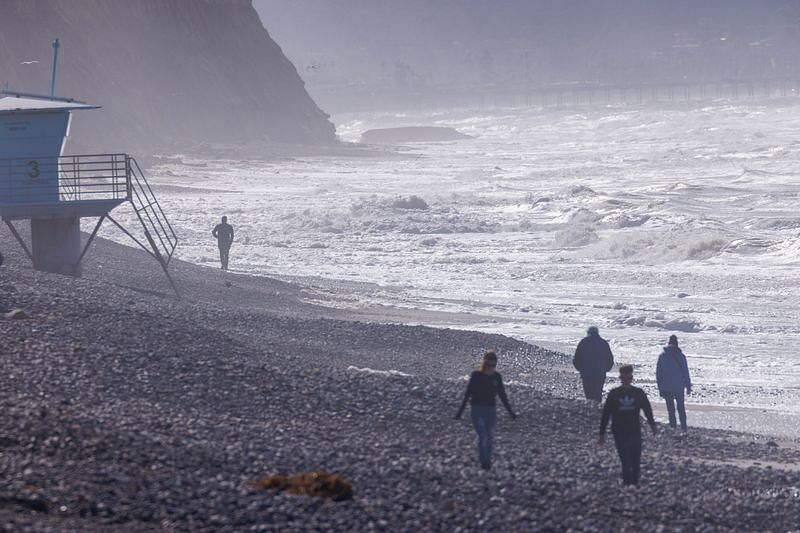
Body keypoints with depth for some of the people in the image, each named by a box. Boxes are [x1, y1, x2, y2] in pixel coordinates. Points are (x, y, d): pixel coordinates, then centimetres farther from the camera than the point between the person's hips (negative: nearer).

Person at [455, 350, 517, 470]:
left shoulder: (497, 377, 1)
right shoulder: (476, 375, -8)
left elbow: (502, 395, 10)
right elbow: (467, 394, -4)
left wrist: (510, 411, 11)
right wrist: (460, 411, -4)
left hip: (491, 410, 3)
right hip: (477, 410, -3)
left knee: (490, 437, 6)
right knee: (482, 436, -17)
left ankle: (488, 461, 19)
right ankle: (484, 461, -17)